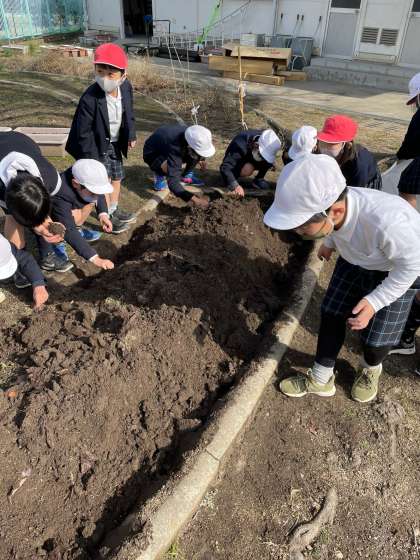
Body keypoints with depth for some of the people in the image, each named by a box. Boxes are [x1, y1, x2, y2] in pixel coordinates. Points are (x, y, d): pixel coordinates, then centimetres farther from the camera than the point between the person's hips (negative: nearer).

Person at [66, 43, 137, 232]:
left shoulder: (126, 87, -14)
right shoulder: (89, 99, -31)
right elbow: (83, 131, -23)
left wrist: (131, 135, 11)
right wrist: (90, 160, -20)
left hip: (115, 143, 6)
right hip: (97, 145, -6)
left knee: (117, 177, 17)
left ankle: (114, 209, 37)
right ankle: (107, 216, 17)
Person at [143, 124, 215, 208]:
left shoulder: (193, 136, -23)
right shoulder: (175, 149, -43)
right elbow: (173, 183, -47)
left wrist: (200, 159, -12)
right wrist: (193, 199, -54)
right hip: (152, 154, -6)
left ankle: (186, 176, 6)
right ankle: (159, 173, -5)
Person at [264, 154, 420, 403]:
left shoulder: (389, 222, -47)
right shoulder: (329, 204, -29)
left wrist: (375, 302, -29)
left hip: (397, 272, -4)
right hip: (355, 259, 5)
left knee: (377, 336, 1)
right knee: (332, 315, 5)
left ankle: (370, 370, 38)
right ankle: (320, 380, 25)